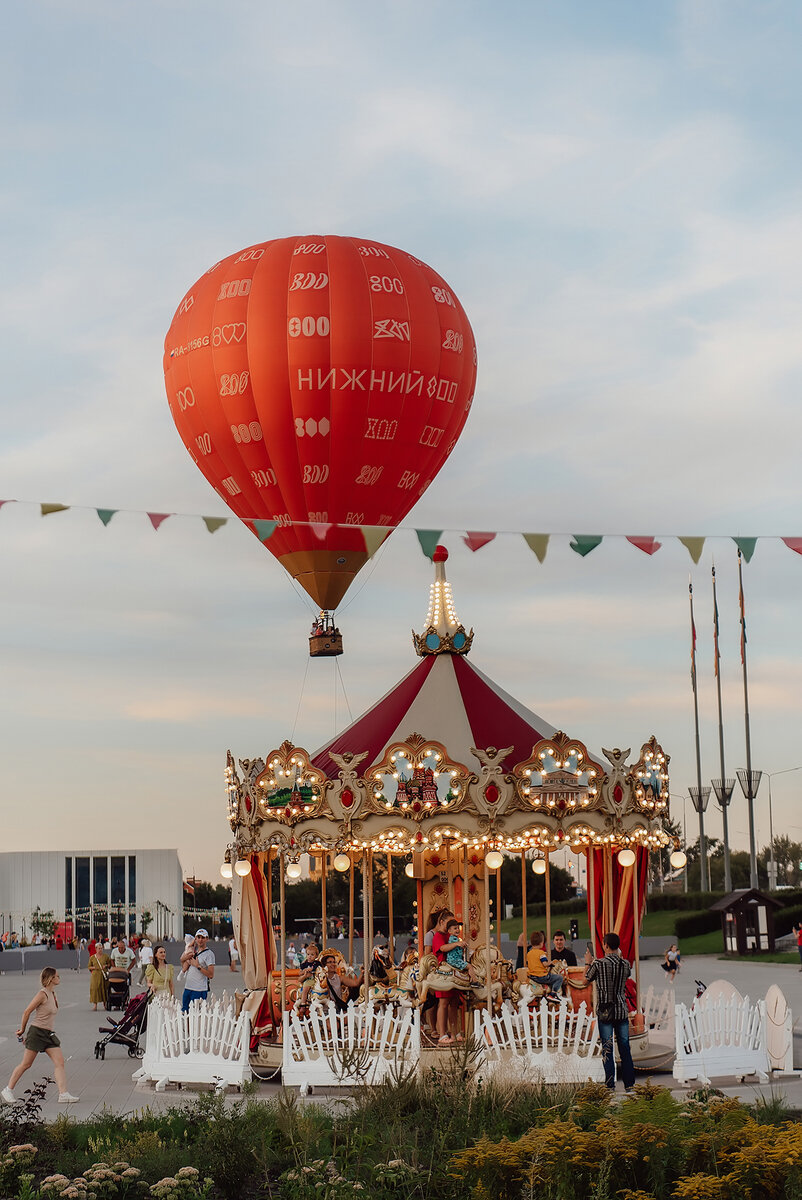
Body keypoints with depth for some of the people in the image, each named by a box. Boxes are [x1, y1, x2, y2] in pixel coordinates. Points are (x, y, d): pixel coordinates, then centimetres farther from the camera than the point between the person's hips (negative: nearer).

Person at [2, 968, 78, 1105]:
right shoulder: (42, 994, -14)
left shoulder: (52, 994, 12)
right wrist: (22, 1030, -2)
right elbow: (27, 1012, -12)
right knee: (26, 1064, 1)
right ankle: (8, 1090, 16)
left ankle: (63, 1094, -8)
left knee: (60, 1062, -4)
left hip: (48, 1034, 8)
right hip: (37, 1032, -8)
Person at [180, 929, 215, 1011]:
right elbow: (185, 968, 13)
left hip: (200, 990, -7)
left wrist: (198, 966, -14)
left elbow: (211, 975, -12)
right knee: (184, 1011, 5)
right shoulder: (194, 952, 16)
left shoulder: (209, 954, -6)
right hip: (187, 988, 7)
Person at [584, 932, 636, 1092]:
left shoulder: (599, 963, -11)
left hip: (605, 1011, -3)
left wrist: (588, 962, 24)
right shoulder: (625, 964, -1)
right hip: (621, 1010, 3)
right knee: (624, 1048, 9)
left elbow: (587, 978, 7)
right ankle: (629, 1084, 11)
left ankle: (610, 1085, 0)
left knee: (607, 1049, 1)